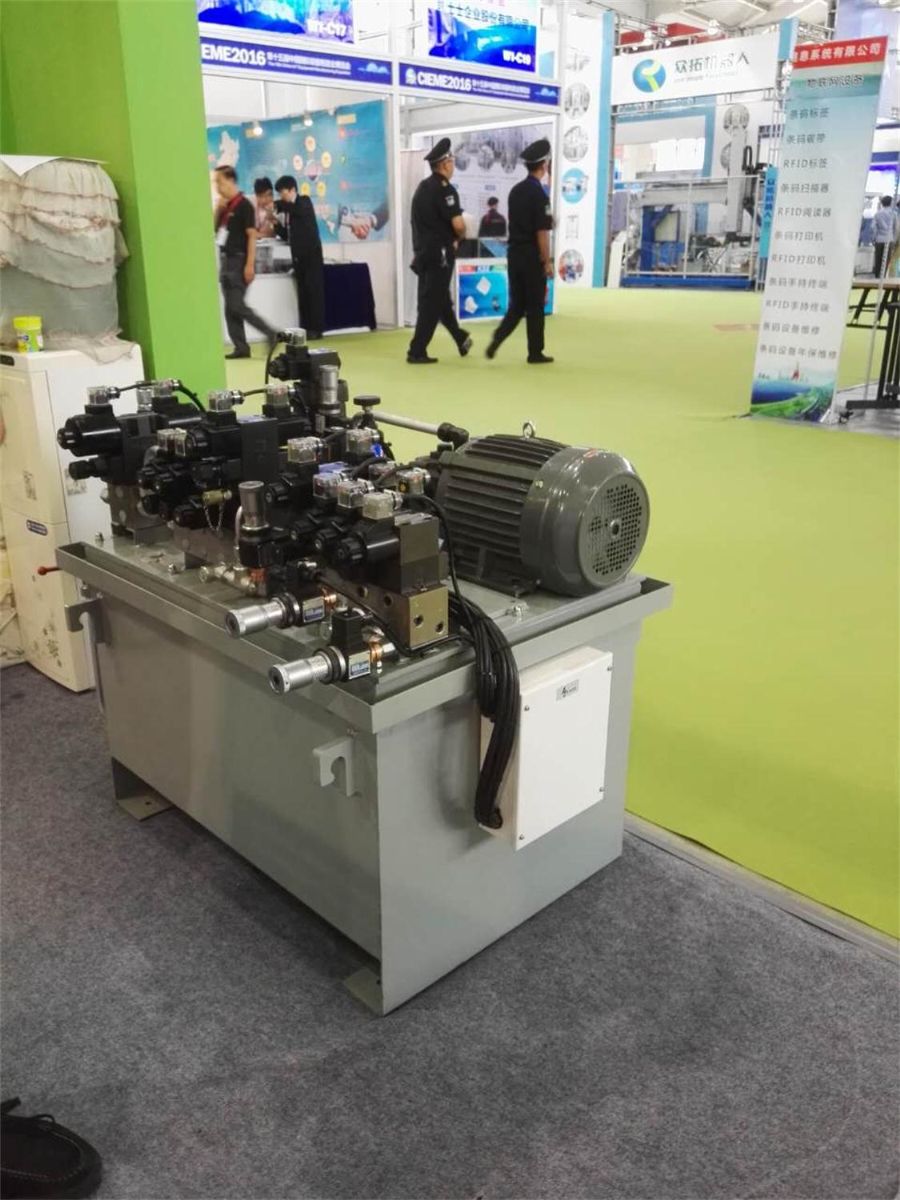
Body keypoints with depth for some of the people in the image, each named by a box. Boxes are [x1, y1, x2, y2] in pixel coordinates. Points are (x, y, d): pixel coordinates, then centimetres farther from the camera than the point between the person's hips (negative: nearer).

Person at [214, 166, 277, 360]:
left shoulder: (244, 205, -10)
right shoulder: (225, 206, 12)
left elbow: (252, 235, -14)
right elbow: (214, 229, 18)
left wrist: (250, 265, -21)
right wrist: (218, 210, 1)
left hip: (239, 260, -8)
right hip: (226, 260, 8)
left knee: (237, 306, -13)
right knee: (230, 308, 5)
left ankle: (271, 334, -4)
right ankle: (241, 347, 8)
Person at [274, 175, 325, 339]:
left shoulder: (304, 201, -1)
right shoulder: (290, 210, 16)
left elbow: (298, 210, -25)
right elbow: (287, 236, 15)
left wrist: (276, 204, -18)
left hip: (311, 253, -7)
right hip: (299, 255, 7)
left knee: (313, 290, -7)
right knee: (302, 292, 4)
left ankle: (316, 328, -6)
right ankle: (306, 328, 5)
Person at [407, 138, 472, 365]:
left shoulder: (422, 187, 12)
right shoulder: (445, 189, -14)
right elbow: (458, 224, -22)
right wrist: (459, 235, -1)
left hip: (423, 251, 9)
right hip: (439, 253, -9)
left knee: (440, 298, 15)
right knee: (432, 302, -4)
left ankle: (462, 340, 28)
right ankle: (417, 351, -4)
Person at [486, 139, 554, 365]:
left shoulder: (515, 191, 9)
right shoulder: (539, 193, -13)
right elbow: (541, 232, -15)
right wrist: (547, 261, -10)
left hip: (514, 253, 6)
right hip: (532, 256, -6)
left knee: (517, 304, 12)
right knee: (535, 306, 4)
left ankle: (496, 339, -7)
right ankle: (535, 352, 11)